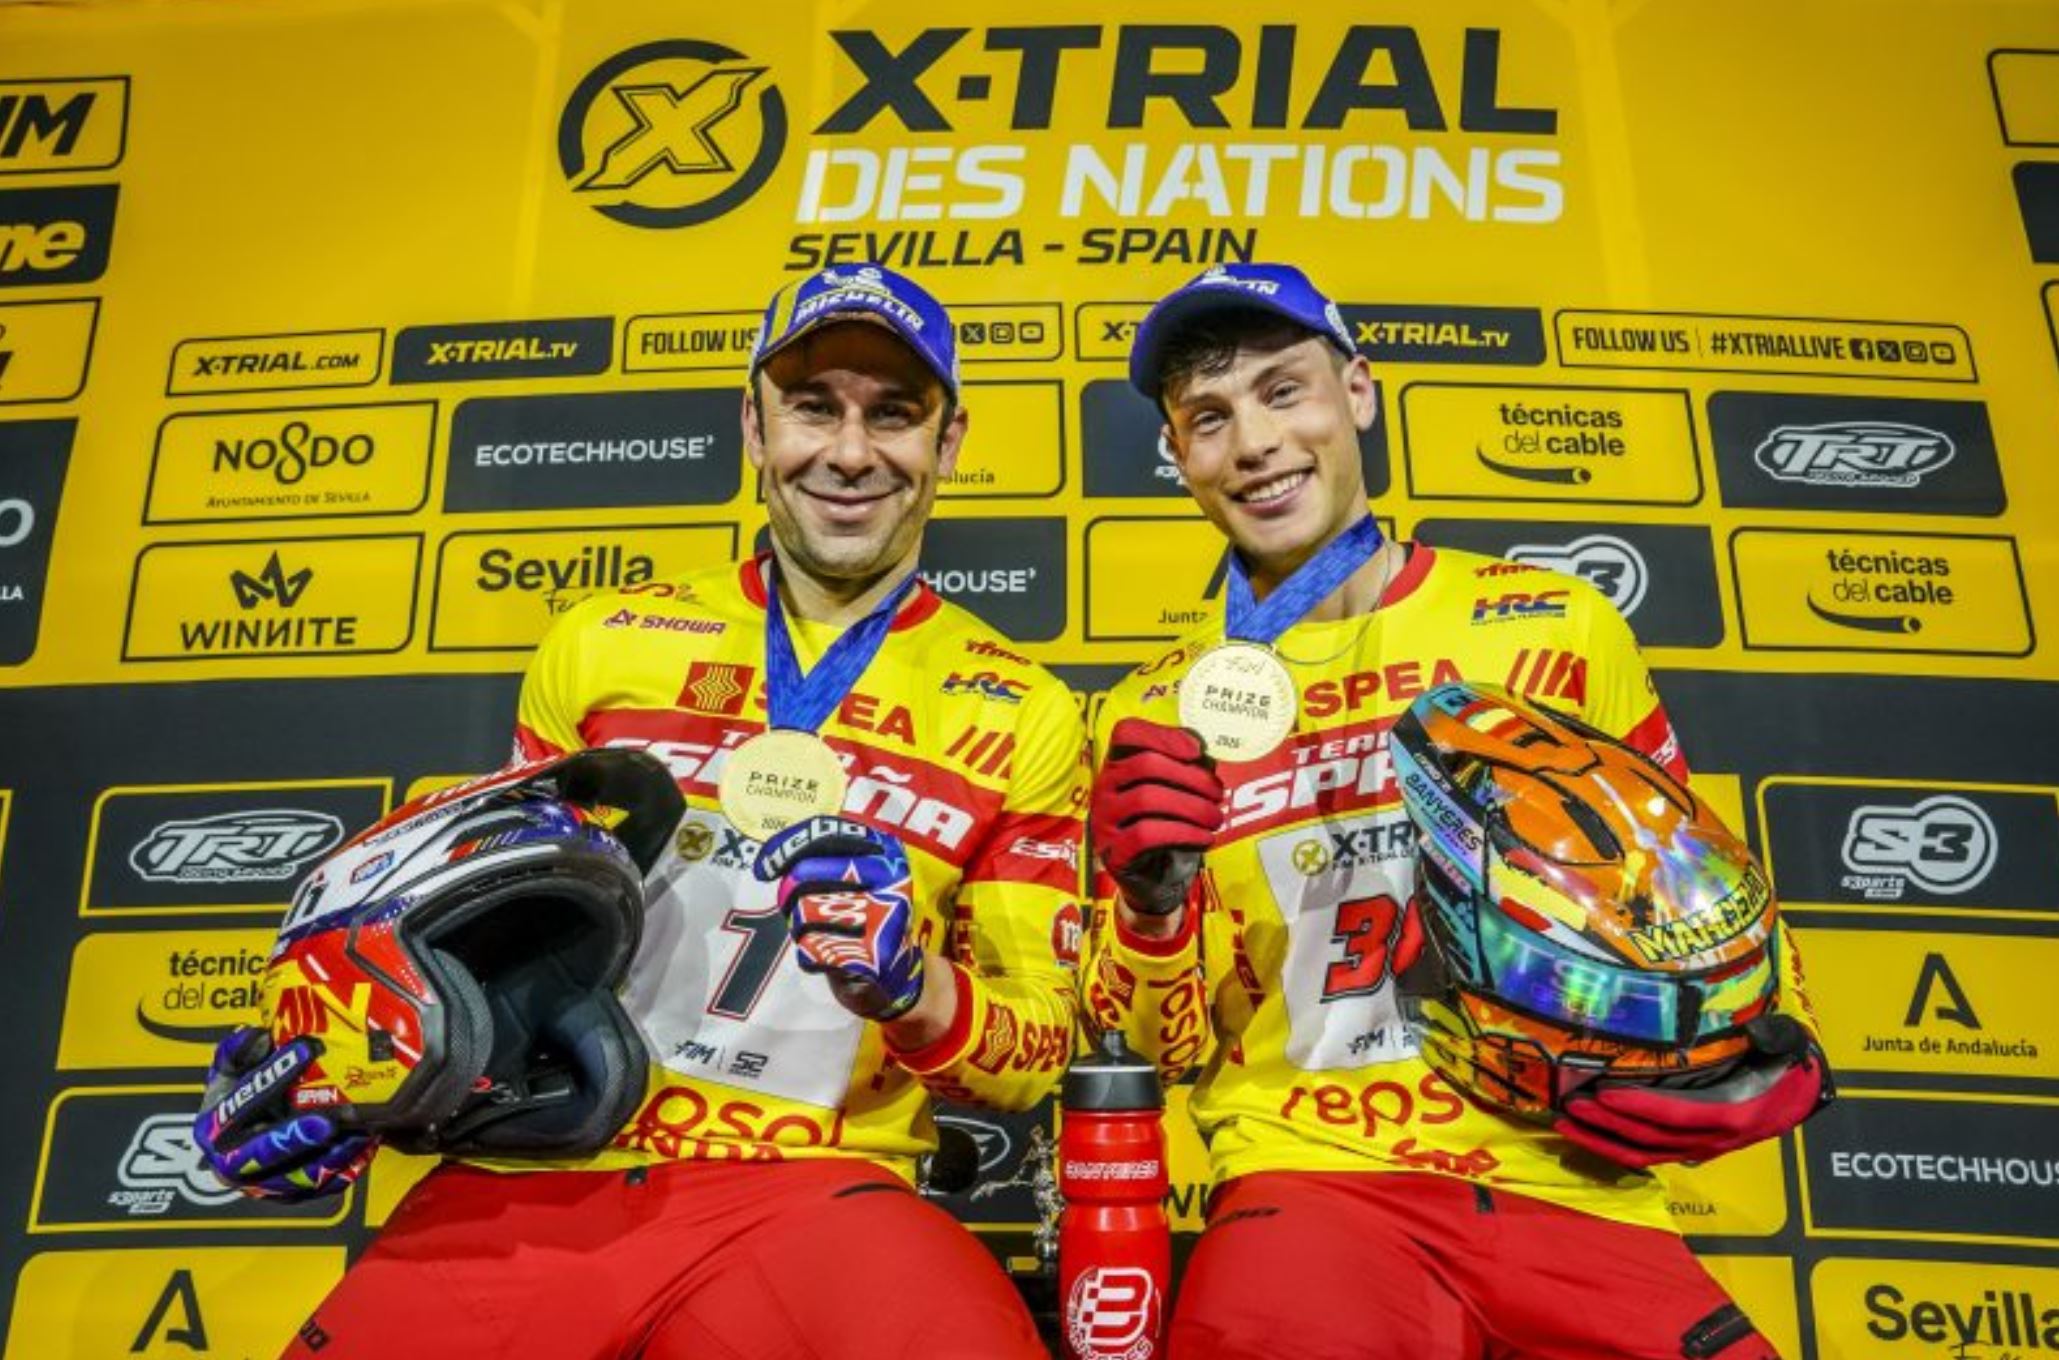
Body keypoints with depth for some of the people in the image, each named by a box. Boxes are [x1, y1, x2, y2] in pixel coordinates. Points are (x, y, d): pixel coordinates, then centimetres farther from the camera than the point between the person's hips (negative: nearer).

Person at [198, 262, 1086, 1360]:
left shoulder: (1022, 716, 5)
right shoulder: (600, 644, 10)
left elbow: (1039, 1051, 5)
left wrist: (917, 992, -15)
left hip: (806, 1192, -2)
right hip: (534, 1176, 3)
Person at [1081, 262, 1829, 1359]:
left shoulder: (1558, 629, 7)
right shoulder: (1152, 719, 7)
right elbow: (1156, 1051, 8)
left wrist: (1776, 1054, -1)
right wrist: (1149, 902, -11)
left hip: (1573, 1191, 2)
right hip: (1309, 1183, -1)